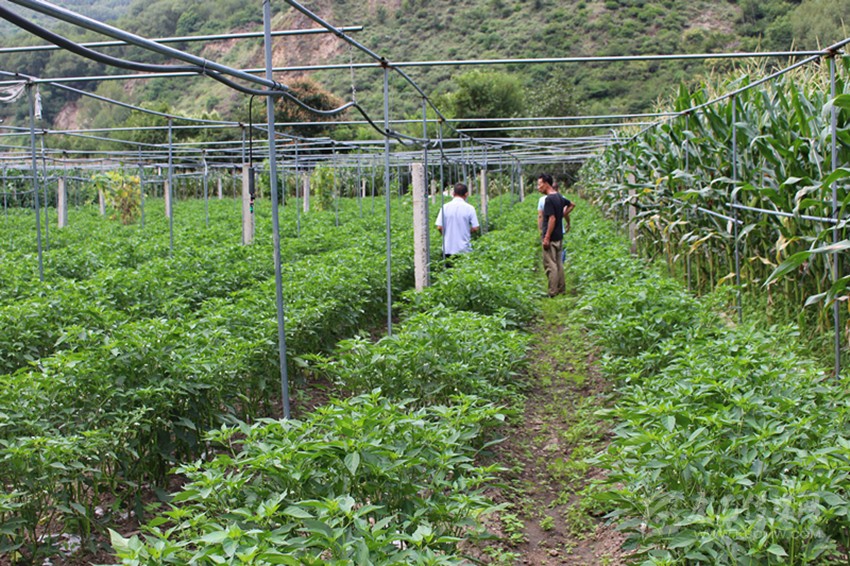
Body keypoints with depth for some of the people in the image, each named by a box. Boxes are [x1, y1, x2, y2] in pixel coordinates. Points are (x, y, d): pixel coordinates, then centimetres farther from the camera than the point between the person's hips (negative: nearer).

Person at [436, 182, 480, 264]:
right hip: (464, 249, -2)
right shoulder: (469, 208, -7)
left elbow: (439, 227, -5)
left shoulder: (445, 207, -3)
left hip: (448, 248, 2)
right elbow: (475, 228, -7)